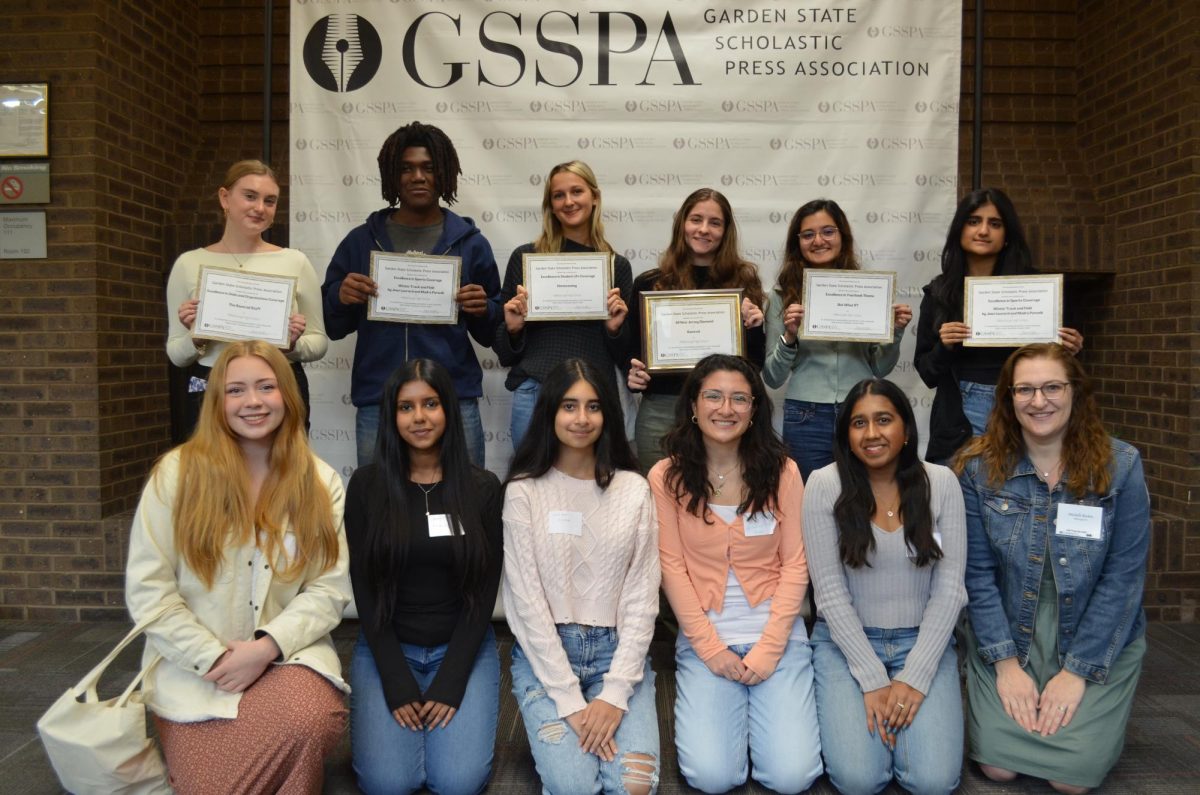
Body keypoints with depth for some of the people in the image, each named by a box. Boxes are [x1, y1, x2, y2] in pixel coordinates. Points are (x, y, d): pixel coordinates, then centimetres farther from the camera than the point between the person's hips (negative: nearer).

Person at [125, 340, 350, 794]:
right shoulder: (177, 473, -3)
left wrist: (266, 647, -16)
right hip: (193, 666, -1)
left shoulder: (321, 482, 4)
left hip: (286, 654, 1)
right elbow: (148, 589, -5)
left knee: (310, 719, -31)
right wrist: (215, 657, -12)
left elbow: (328, 589, -2)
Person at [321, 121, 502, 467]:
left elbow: (490, 335, 11)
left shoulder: (470, 243, 7)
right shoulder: (361, 241, 9)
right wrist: (342, 298, -8)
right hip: (377, 402, 1)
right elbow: (332, 327, 12)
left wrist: (483, 309, -10)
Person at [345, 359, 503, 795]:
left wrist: (450, 681, -12)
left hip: (463, 648, 0)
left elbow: (485, 590, -3)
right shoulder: (367, 485, -3)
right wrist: (397, 682, -12)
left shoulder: (483, 487, -3)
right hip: (386, 649, 0)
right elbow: (364, 587, -4)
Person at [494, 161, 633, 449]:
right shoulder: (525, 257, 4)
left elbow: (624, 357, 12)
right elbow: (504, 353, 9)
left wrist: (616, 328, -6)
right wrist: (513, 328, -10)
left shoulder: (618, 266, 7)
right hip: (535, 393, -1)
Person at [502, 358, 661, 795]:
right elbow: (526, 599, -8)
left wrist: (615, 693, -12)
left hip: (618, 652, 2)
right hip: (545, 654, -1)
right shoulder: (524, 491, -5)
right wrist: (570, 700, -14)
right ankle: (553, 723, 11)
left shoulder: (634, 490, 0)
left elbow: (642, 596, -2)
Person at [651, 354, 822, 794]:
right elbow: (672, 568, -5)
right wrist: (710, 648, -11)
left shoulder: (782, 470, -2)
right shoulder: (666, 476, -5)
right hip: (703, 638, 0)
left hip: (777, 633, 1)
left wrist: (769, 648, -10)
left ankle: (758, 707, 20)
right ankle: (732, 712, 19)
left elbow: (795, 564, -3)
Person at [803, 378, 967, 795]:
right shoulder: (825, 485, -11)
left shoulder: (941, 482, -6)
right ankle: (848, 709, 14)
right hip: (846, 640, -1)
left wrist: (915, 677, -14)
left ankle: (904, 706, 15)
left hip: (923, 641, 2)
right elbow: (830, 591, -11)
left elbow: (949, 587, -6)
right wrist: (873, 680, -15)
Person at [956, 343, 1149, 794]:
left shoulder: (1120, 466, -10)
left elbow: (1123, 577, -10)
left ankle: (1099, 719, 21)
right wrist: (1005, 663, -12)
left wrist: (1078, 671, -13)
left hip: (1098, 644, 0)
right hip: (1007, 639, 1)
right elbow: (978, 573, -7)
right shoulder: (979, 468, -8)